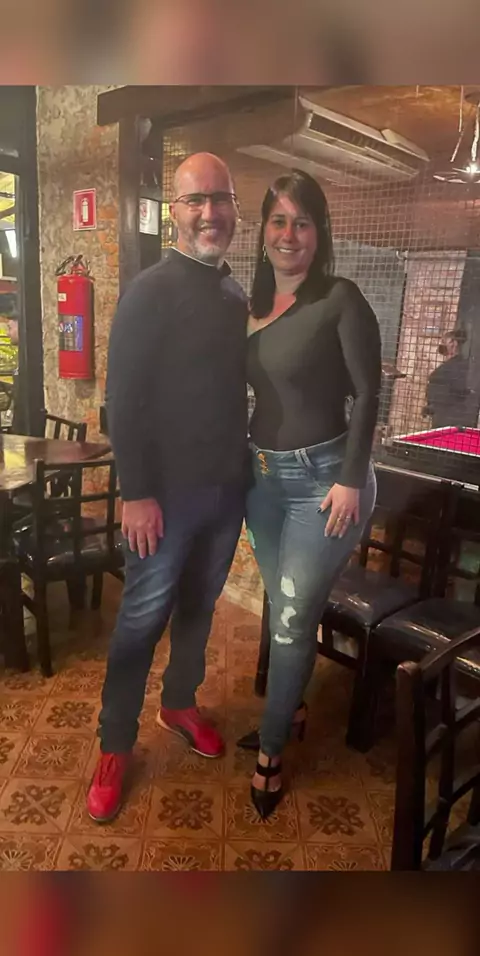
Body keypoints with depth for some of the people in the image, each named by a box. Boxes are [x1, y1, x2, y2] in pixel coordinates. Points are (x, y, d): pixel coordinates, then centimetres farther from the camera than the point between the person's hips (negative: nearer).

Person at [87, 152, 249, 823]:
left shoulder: (237, 296, 10)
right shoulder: (151, 291, -10)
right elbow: (123, 398, -14)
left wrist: (245, 467, 12)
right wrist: (136, 492, -17)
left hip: (228, 486, 6)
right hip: (169, 490, -6)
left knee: (200, 603, 18)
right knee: (143, 616, 4)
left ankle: (180, 704, 40)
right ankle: (116, 745, 22)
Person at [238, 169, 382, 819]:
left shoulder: (341, 299, -9)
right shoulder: (254, 305, 8)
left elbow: (368, 394, -10)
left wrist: (350, 479, -15)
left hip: (323, 478, -6)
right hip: (263, 475, 6)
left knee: (294, 616, 2)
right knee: (282, 609, 17)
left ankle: (271, 752, 21)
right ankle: (290, 709, 40)